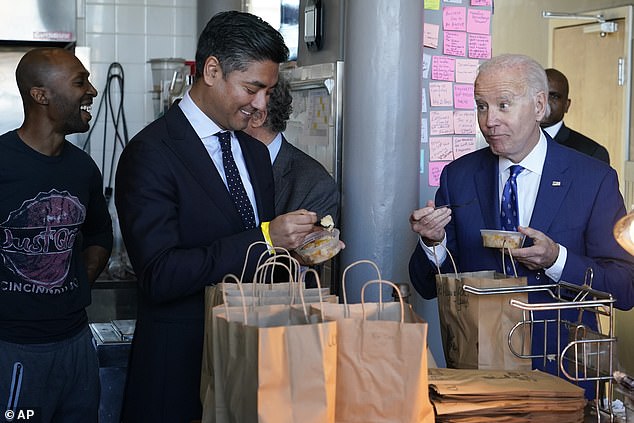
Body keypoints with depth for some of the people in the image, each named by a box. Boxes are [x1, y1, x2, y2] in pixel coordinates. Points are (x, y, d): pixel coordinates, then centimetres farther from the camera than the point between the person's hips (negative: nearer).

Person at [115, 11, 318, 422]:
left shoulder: (255, 152, 11)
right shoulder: (151, 154, -14)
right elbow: (159, 275, -22)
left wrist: (295, 245, -5)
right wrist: (264, 238, -23)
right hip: (181, 358, -6)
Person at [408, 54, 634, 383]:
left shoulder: (596, 179, 0)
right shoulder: (457, 177, 7)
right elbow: (429, 288, 9)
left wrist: (557, 259, -18)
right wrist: (433, 242, -12)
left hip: (561, 368, -1)